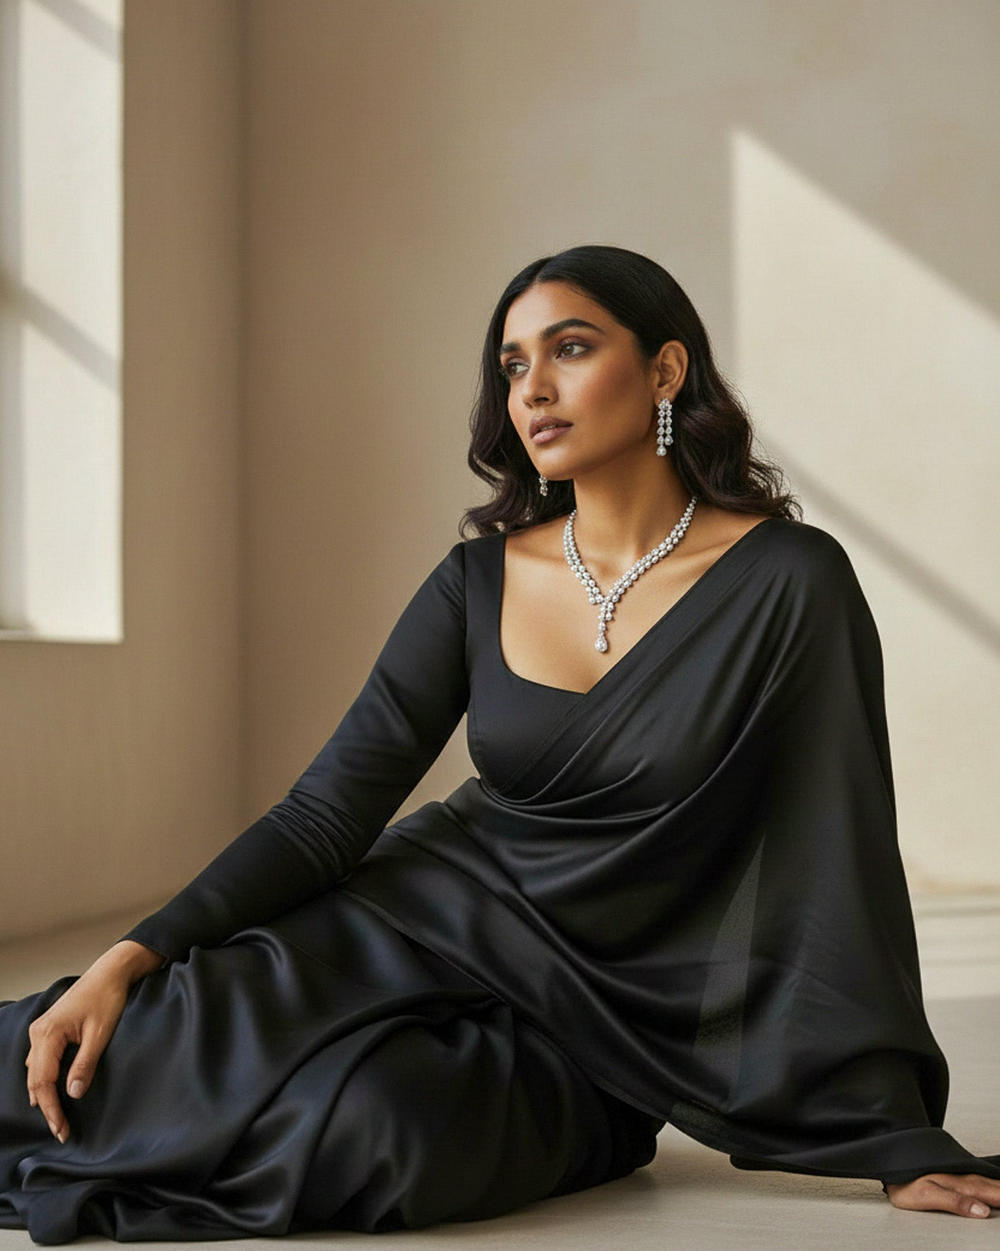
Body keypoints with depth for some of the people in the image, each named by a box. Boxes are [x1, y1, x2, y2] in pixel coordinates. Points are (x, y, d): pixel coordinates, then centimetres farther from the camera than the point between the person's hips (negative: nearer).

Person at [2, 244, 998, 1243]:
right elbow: (326, 812, -3)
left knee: (382, 1121, -34)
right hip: (437, 926, 3)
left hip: (607, 1006, -3)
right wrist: (129, 958, -16)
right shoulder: (479, 581, 1)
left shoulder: (789, 581, -11)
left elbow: (843, 869, -10)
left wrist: (904, 1145, -10)